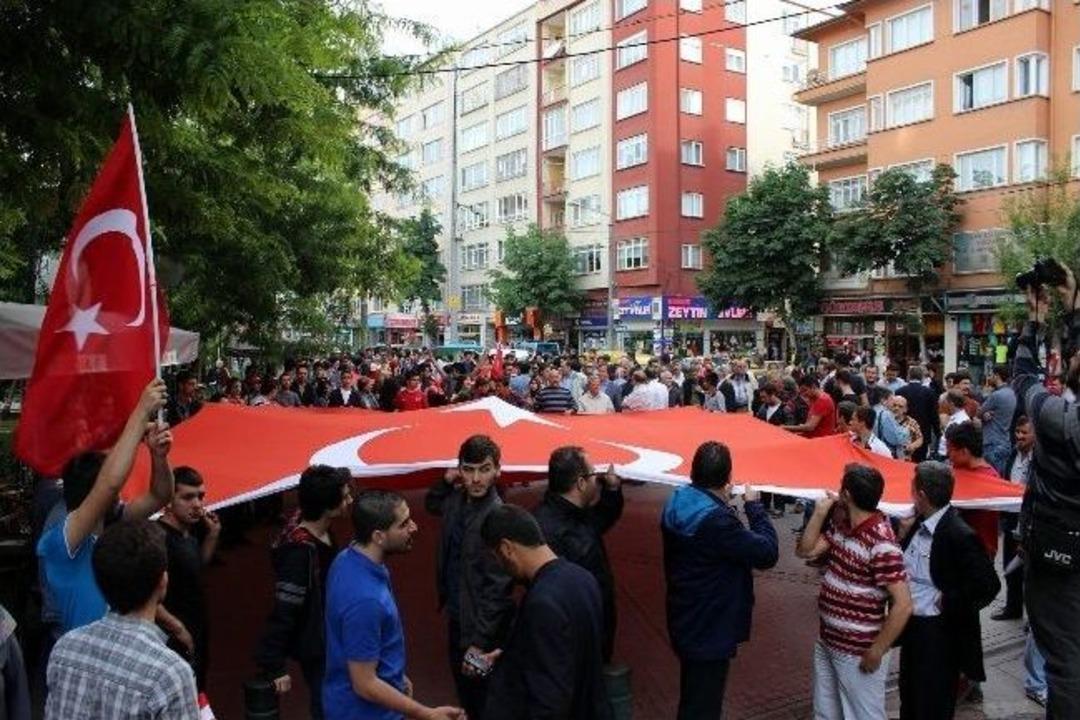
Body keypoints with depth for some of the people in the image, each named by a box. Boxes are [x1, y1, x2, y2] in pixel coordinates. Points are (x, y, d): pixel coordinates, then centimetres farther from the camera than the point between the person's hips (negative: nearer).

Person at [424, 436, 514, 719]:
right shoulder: (457, 500, -4)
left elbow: (498, 587, -24)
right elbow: (432, 505, 20)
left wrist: (479, 642, -21)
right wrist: (446, 481, -1)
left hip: (482, 623, -7)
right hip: (456, 614, 7)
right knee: (463, 684, 25)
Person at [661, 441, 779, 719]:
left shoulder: (676, 504, -4)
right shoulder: (717, 521, -31)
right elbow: (767, 553, -22)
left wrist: (722, 503, 7)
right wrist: (754, 506, -11)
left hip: (685, 623, 9)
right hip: (710, 631, -8)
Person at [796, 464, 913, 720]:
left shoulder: (880, 544, -26)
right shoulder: (841, 525, 0)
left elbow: (903, 605, -27)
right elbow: (805, 551, 5)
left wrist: (877, 651, -20)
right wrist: (820, 511, -6)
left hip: (857, 652, -8)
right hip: (827, 641, 8)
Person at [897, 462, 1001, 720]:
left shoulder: (959, 535, -24)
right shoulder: (919, 525, 1)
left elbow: (988, 585, -26)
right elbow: (903, 564, 18)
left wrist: (949, 602, -19)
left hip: (940, 634, -8)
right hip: (911, 627, 8)